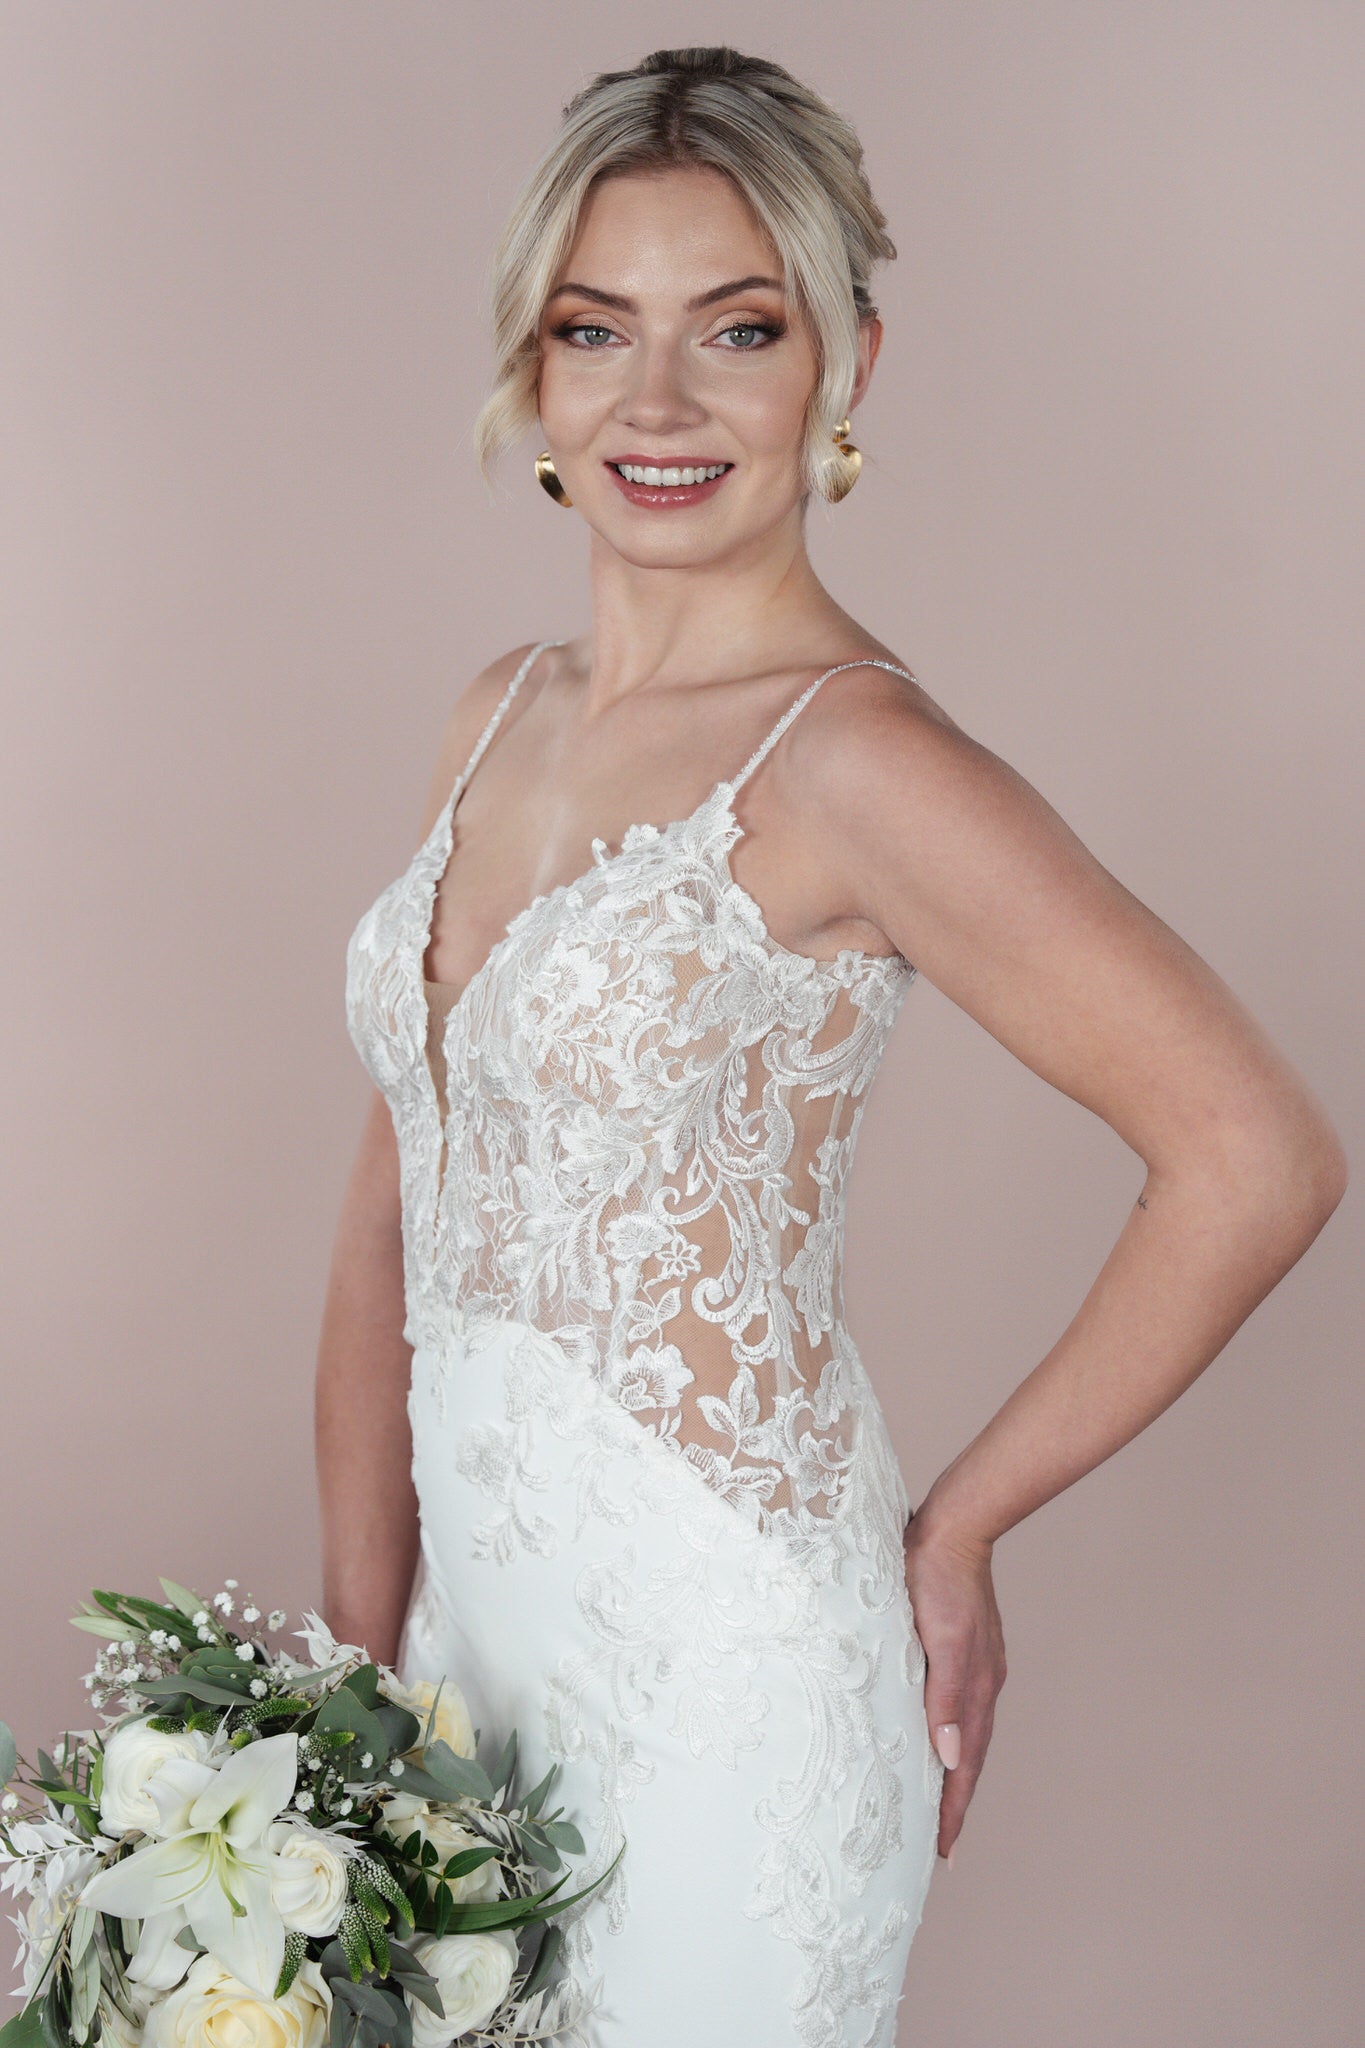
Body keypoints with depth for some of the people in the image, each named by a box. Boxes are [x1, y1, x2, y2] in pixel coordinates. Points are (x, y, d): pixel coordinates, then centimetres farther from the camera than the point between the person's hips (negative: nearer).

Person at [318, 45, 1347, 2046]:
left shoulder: (847, 760, -18)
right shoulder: (504, 716, 5)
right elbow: (400, 1201, 8)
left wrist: (957, 1527, -11)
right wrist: (361, 1644, 4)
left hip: (712, 1673, -7)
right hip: (479, 1612, 7)